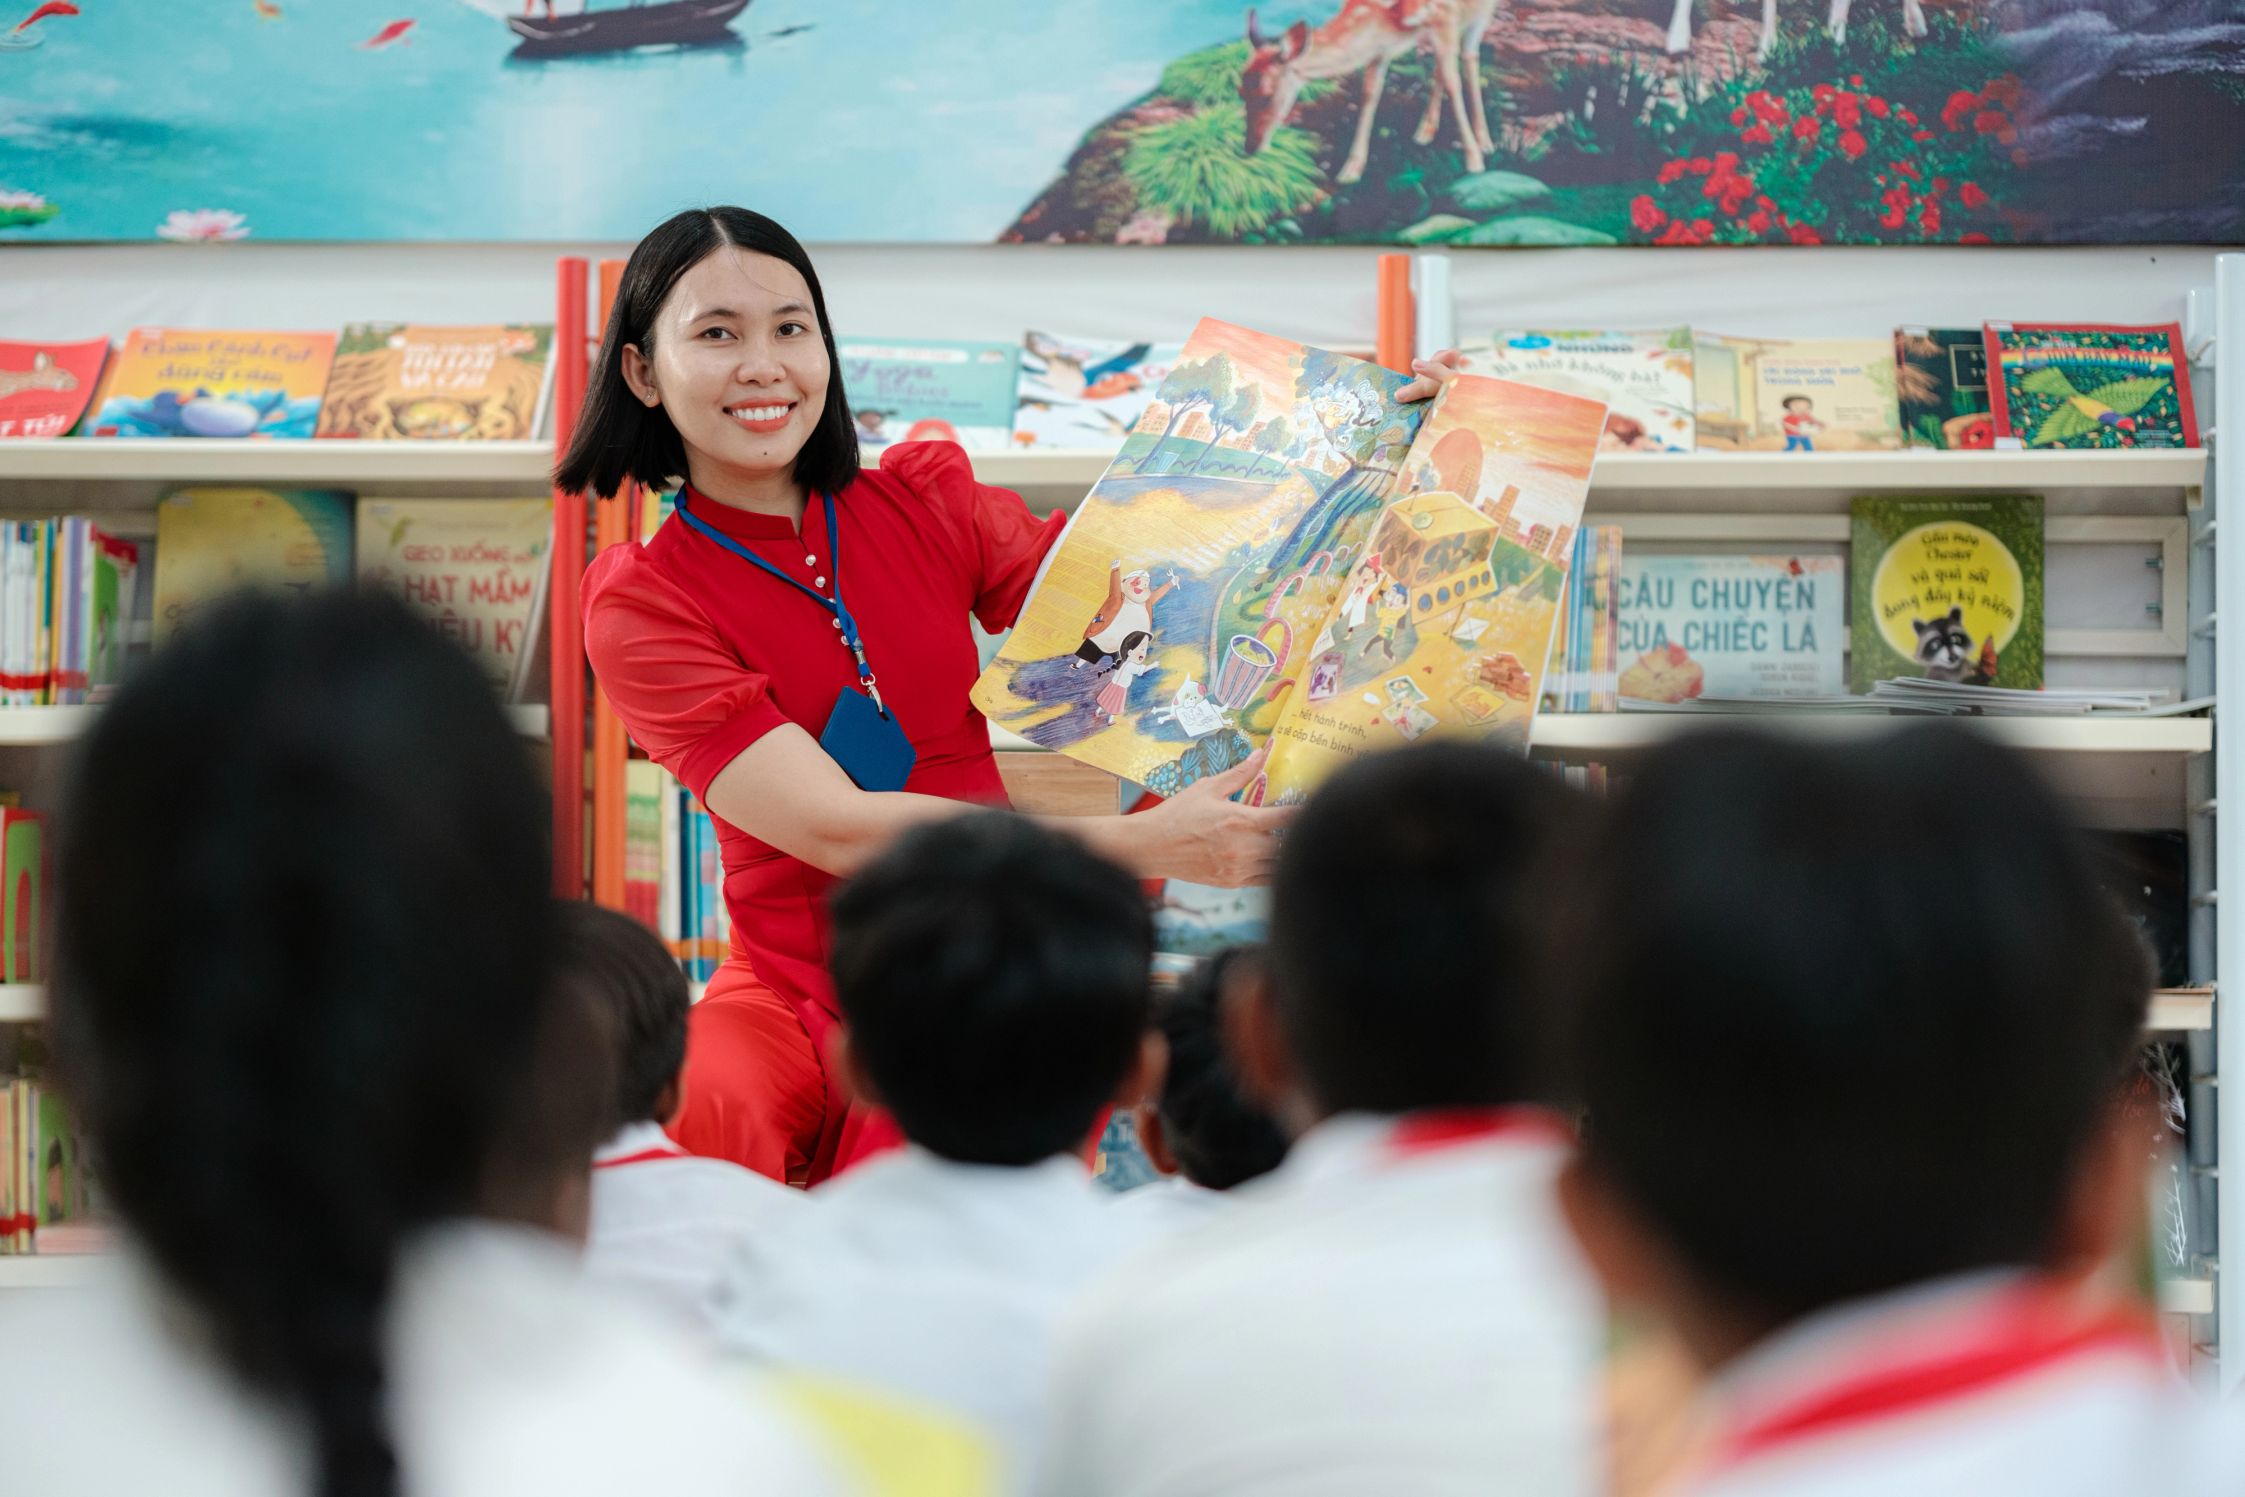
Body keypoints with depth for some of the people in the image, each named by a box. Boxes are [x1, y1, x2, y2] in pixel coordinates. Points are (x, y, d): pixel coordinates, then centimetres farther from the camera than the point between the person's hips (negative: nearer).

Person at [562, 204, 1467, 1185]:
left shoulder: (922, 503, 5)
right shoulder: (641, 604, -6)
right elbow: (839, 829, -17)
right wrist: (1141, 846, -25)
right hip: (790, 987, -2)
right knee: (684, 1116, -34)